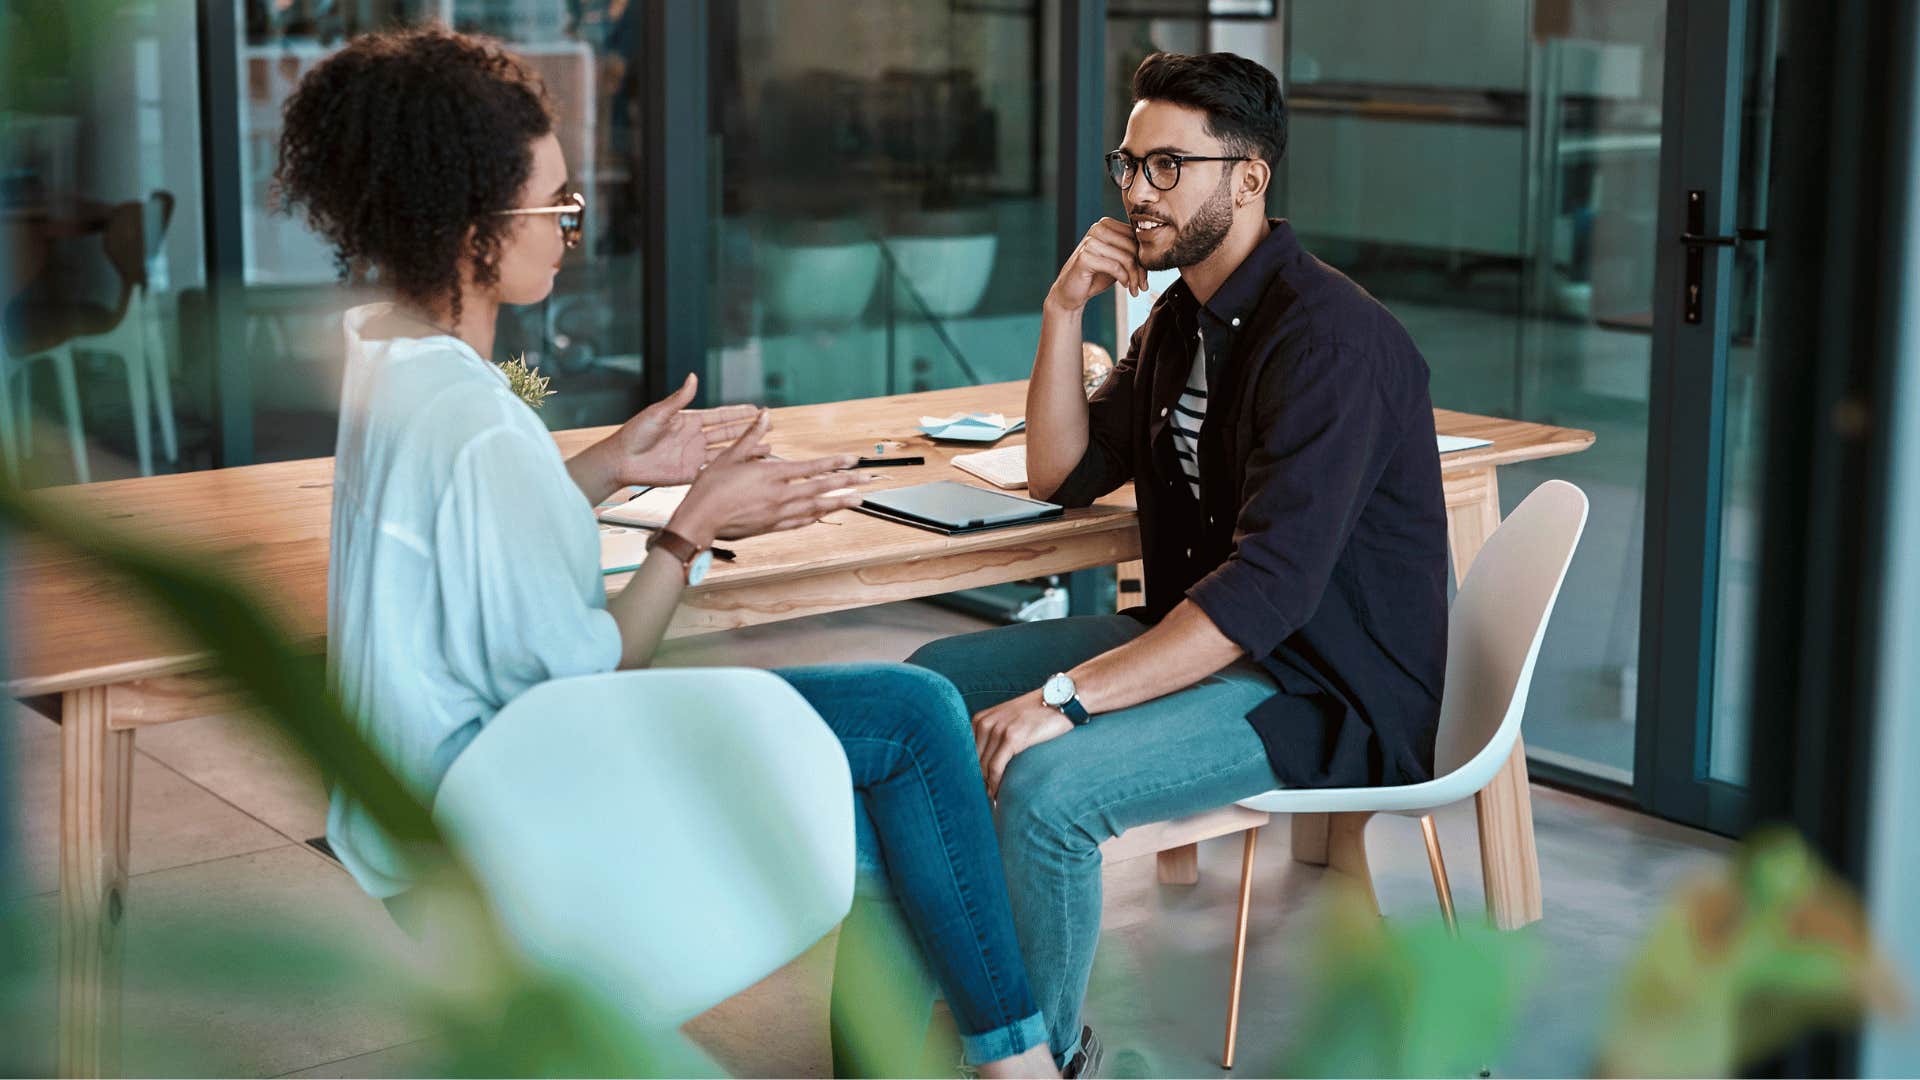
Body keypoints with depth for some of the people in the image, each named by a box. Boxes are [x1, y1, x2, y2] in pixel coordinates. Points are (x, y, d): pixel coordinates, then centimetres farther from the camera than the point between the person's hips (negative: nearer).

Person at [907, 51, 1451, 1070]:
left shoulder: (1328, 337, -22)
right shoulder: (1180, 318, 9)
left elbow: (1271, 585, -31)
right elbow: (1062, 475, 13)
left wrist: (1066, 698, -34)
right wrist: (1064, 310, -2)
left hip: (1329, 687, -10)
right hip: (1204, 635, 10)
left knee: (1045, 784, -29)